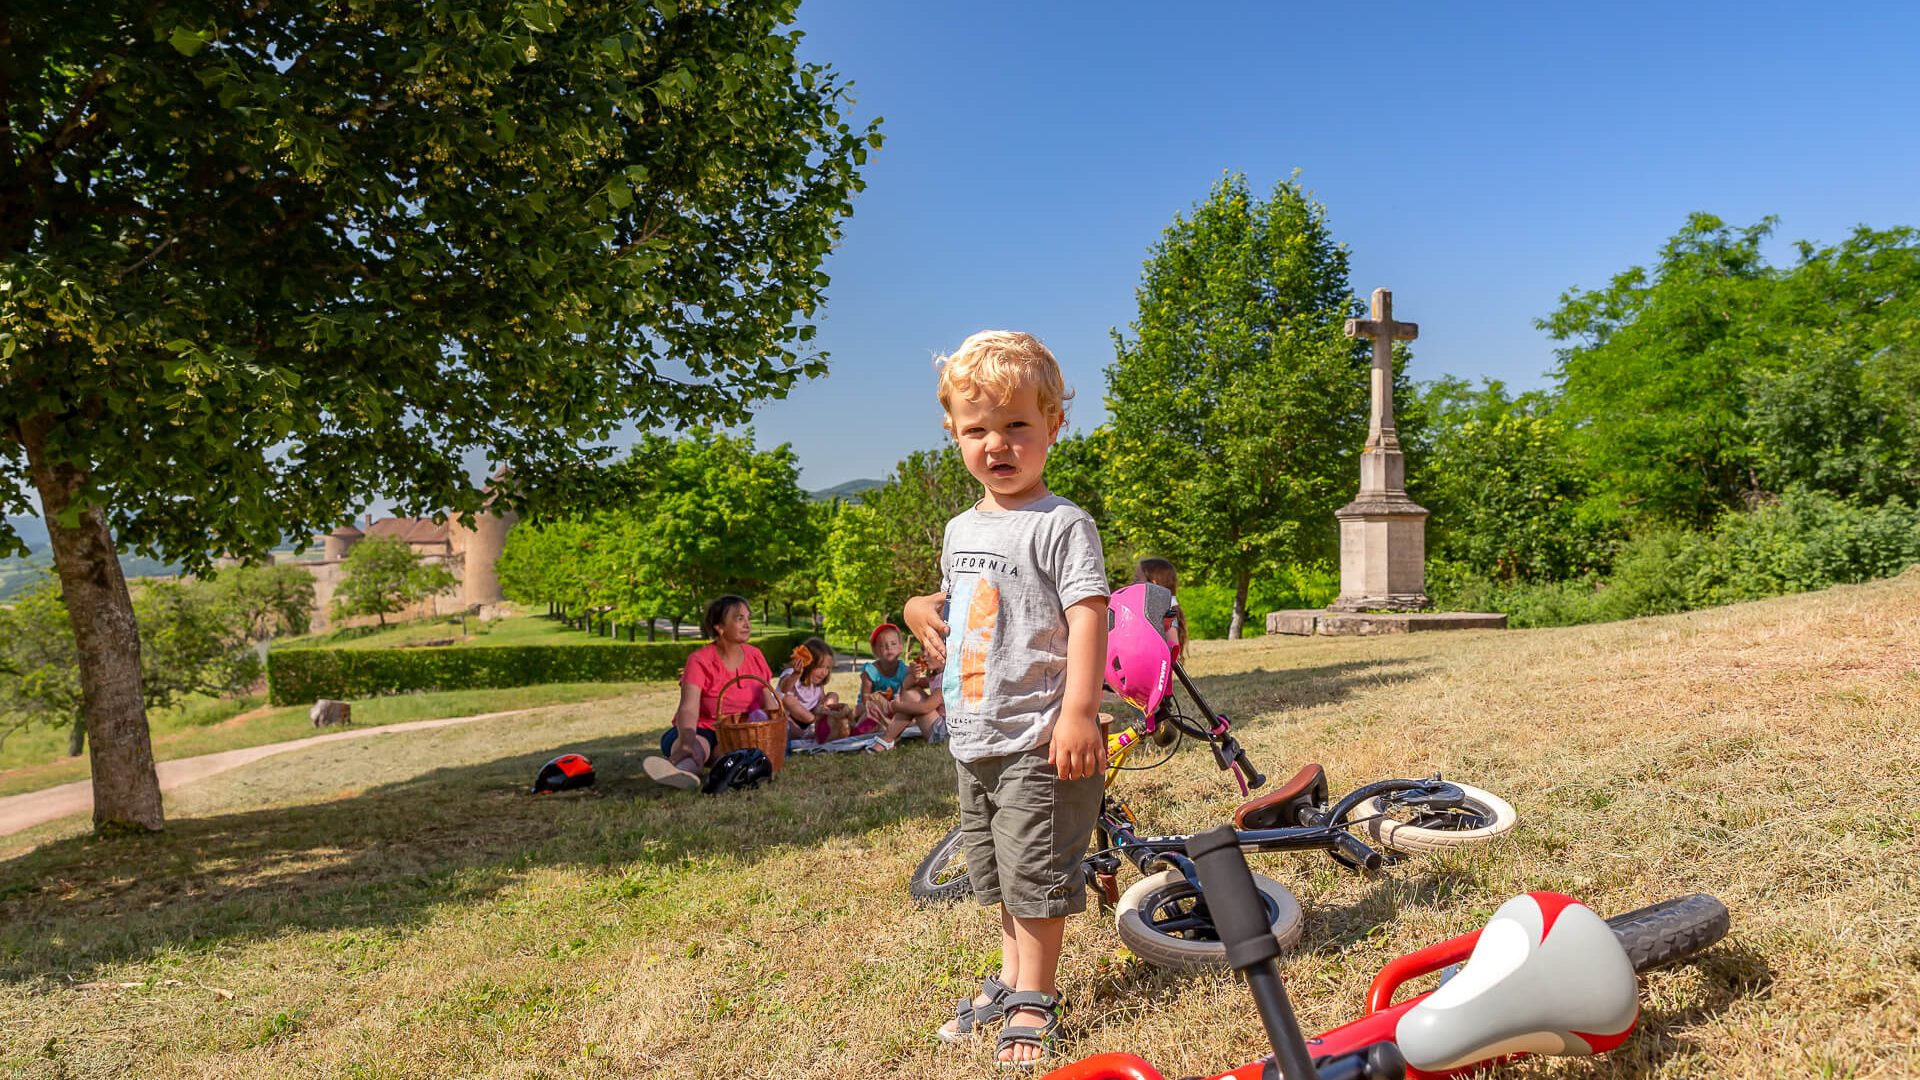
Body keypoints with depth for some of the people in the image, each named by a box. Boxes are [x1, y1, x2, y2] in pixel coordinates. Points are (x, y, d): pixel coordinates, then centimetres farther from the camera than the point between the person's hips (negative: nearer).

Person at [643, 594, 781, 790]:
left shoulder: (755, 656, 3)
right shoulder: (700, 660, -13)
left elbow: (768, 701, 12)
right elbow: (688, 708, -28)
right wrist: (688, 739, -49)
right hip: (703, 730, -1)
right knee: (699, 744, -37)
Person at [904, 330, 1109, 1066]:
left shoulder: (1061, 524, -12)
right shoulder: (961, 529, 12)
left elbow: (1088, 617, -19)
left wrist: (1078, 713, -26)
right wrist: (921, 610, 3)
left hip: (1037, 738, -8)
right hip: (973, 737, 8)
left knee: (1036, 872, 1)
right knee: (995, 870, 20)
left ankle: (1034, 1001, 16)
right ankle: (1013, 976, 36)